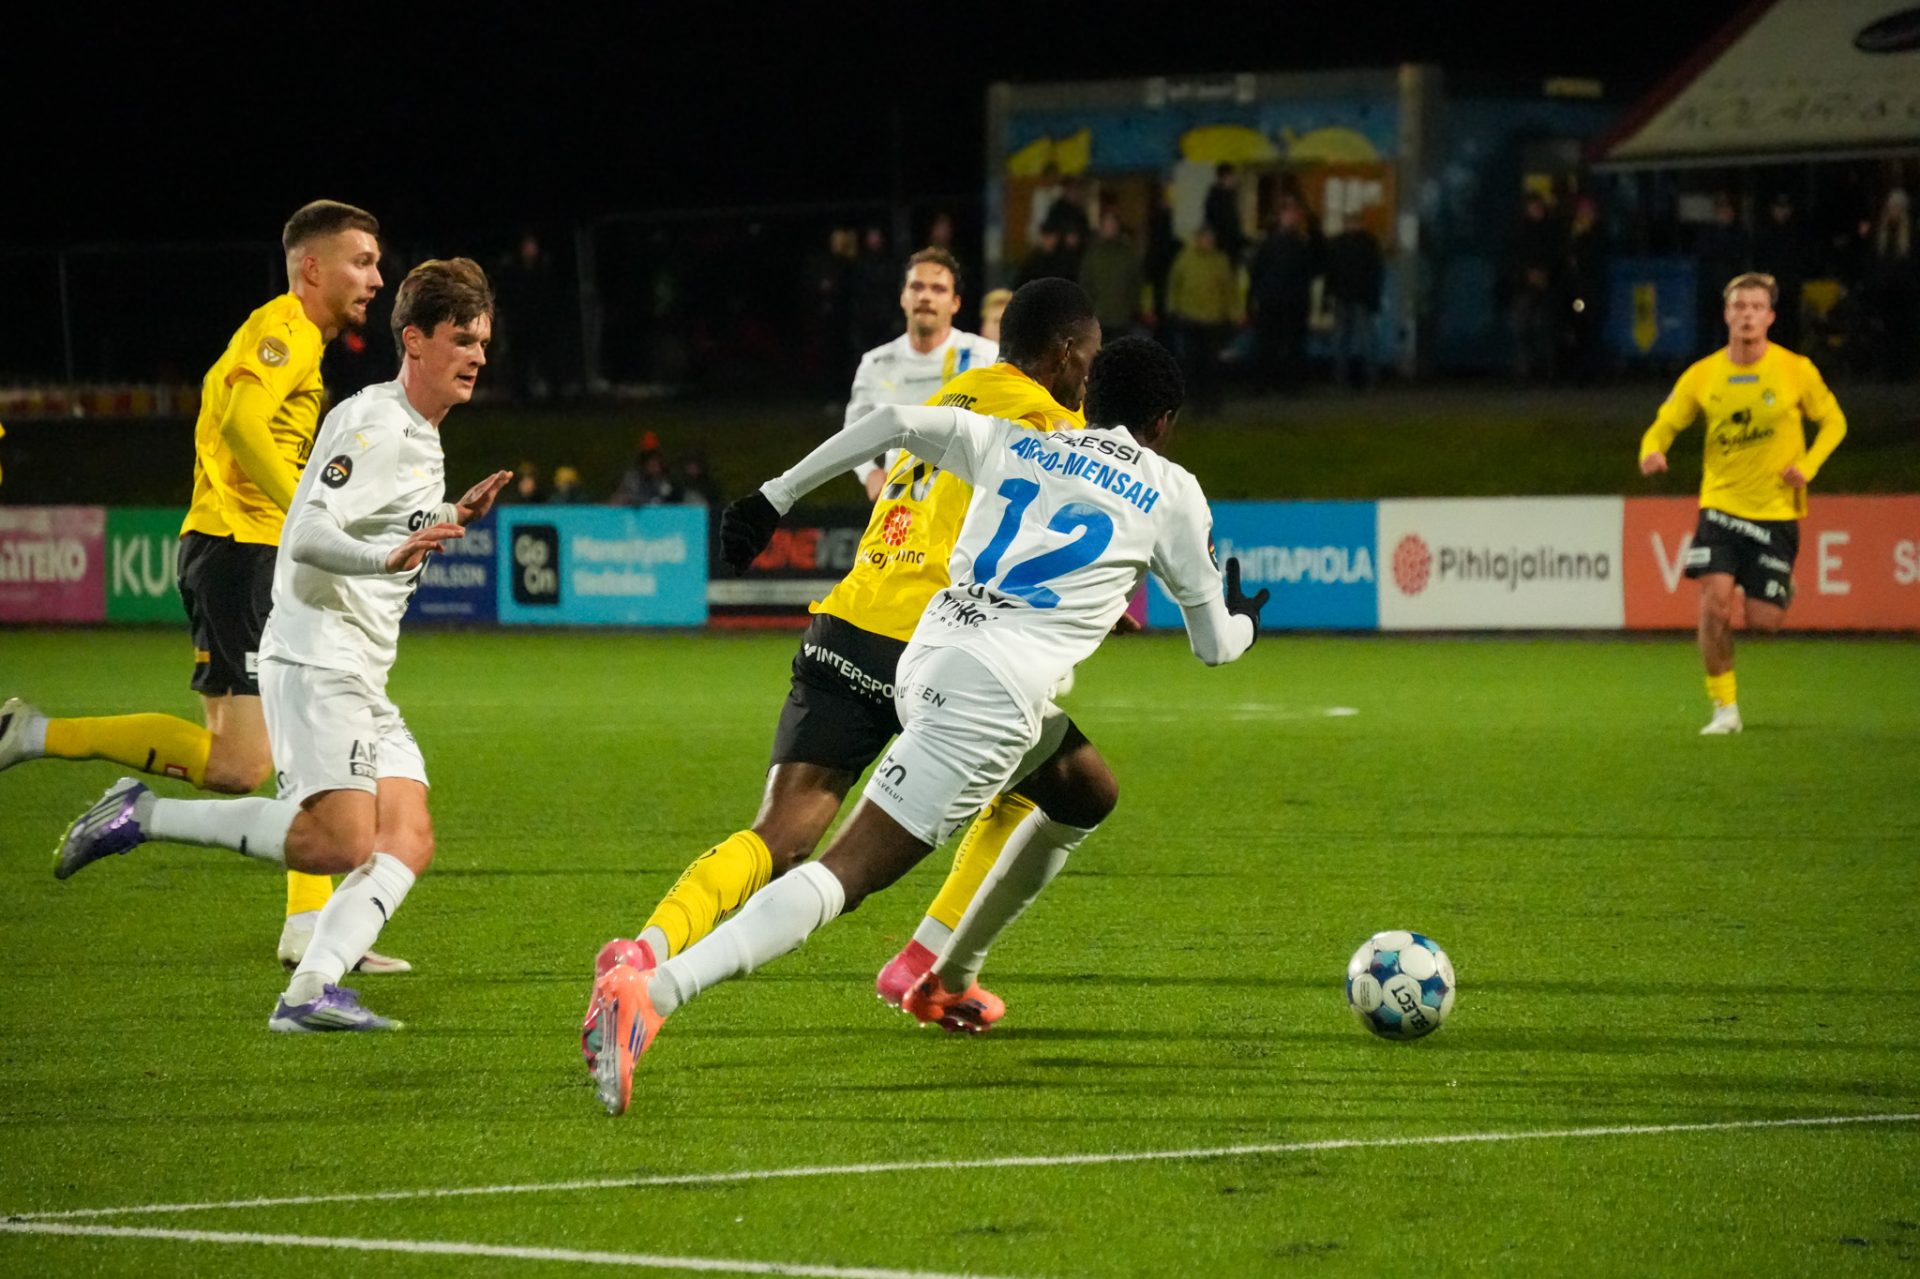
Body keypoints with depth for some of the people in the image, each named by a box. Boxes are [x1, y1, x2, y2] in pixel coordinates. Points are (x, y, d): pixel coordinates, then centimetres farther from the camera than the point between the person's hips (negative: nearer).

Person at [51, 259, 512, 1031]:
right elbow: (308, 535, -21)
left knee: (408, 842, -5)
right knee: (339, 843, -20)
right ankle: (143, 817, -10)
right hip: (315, 657, -10)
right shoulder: (373, 424, -11)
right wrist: (392, 557, -37)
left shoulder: (421, 439, 19)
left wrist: (453, 520, 21)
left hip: (362, 677, 10)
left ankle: (310, 991, -13)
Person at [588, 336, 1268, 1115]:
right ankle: (649, 995, -33)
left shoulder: (1012, 442, 22)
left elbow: (896, 422, 6)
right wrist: (1243, 625, 45)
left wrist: (777, 496, 7)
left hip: (925, 663, 7)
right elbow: (1214, 644, 21)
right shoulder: (1171, 494, 13)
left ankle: (951, 979, 41)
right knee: (850, 869, -15)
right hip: (996, 692, -7)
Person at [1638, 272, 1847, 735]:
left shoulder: (1796, 370, -5)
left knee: (1763, 622, -2)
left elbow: (1833, 421, 7)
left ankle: (1784, 591, 37)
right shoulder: (1702, 376, -2)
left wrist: (1807, 465, -10)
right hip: (1721, 503, 1)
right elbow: (1664, 424, 5)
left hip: (1776, 510, -1)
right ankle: (1724, 708, -1)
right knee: (1715, 603, -17)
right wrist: (1652, 451, -19)